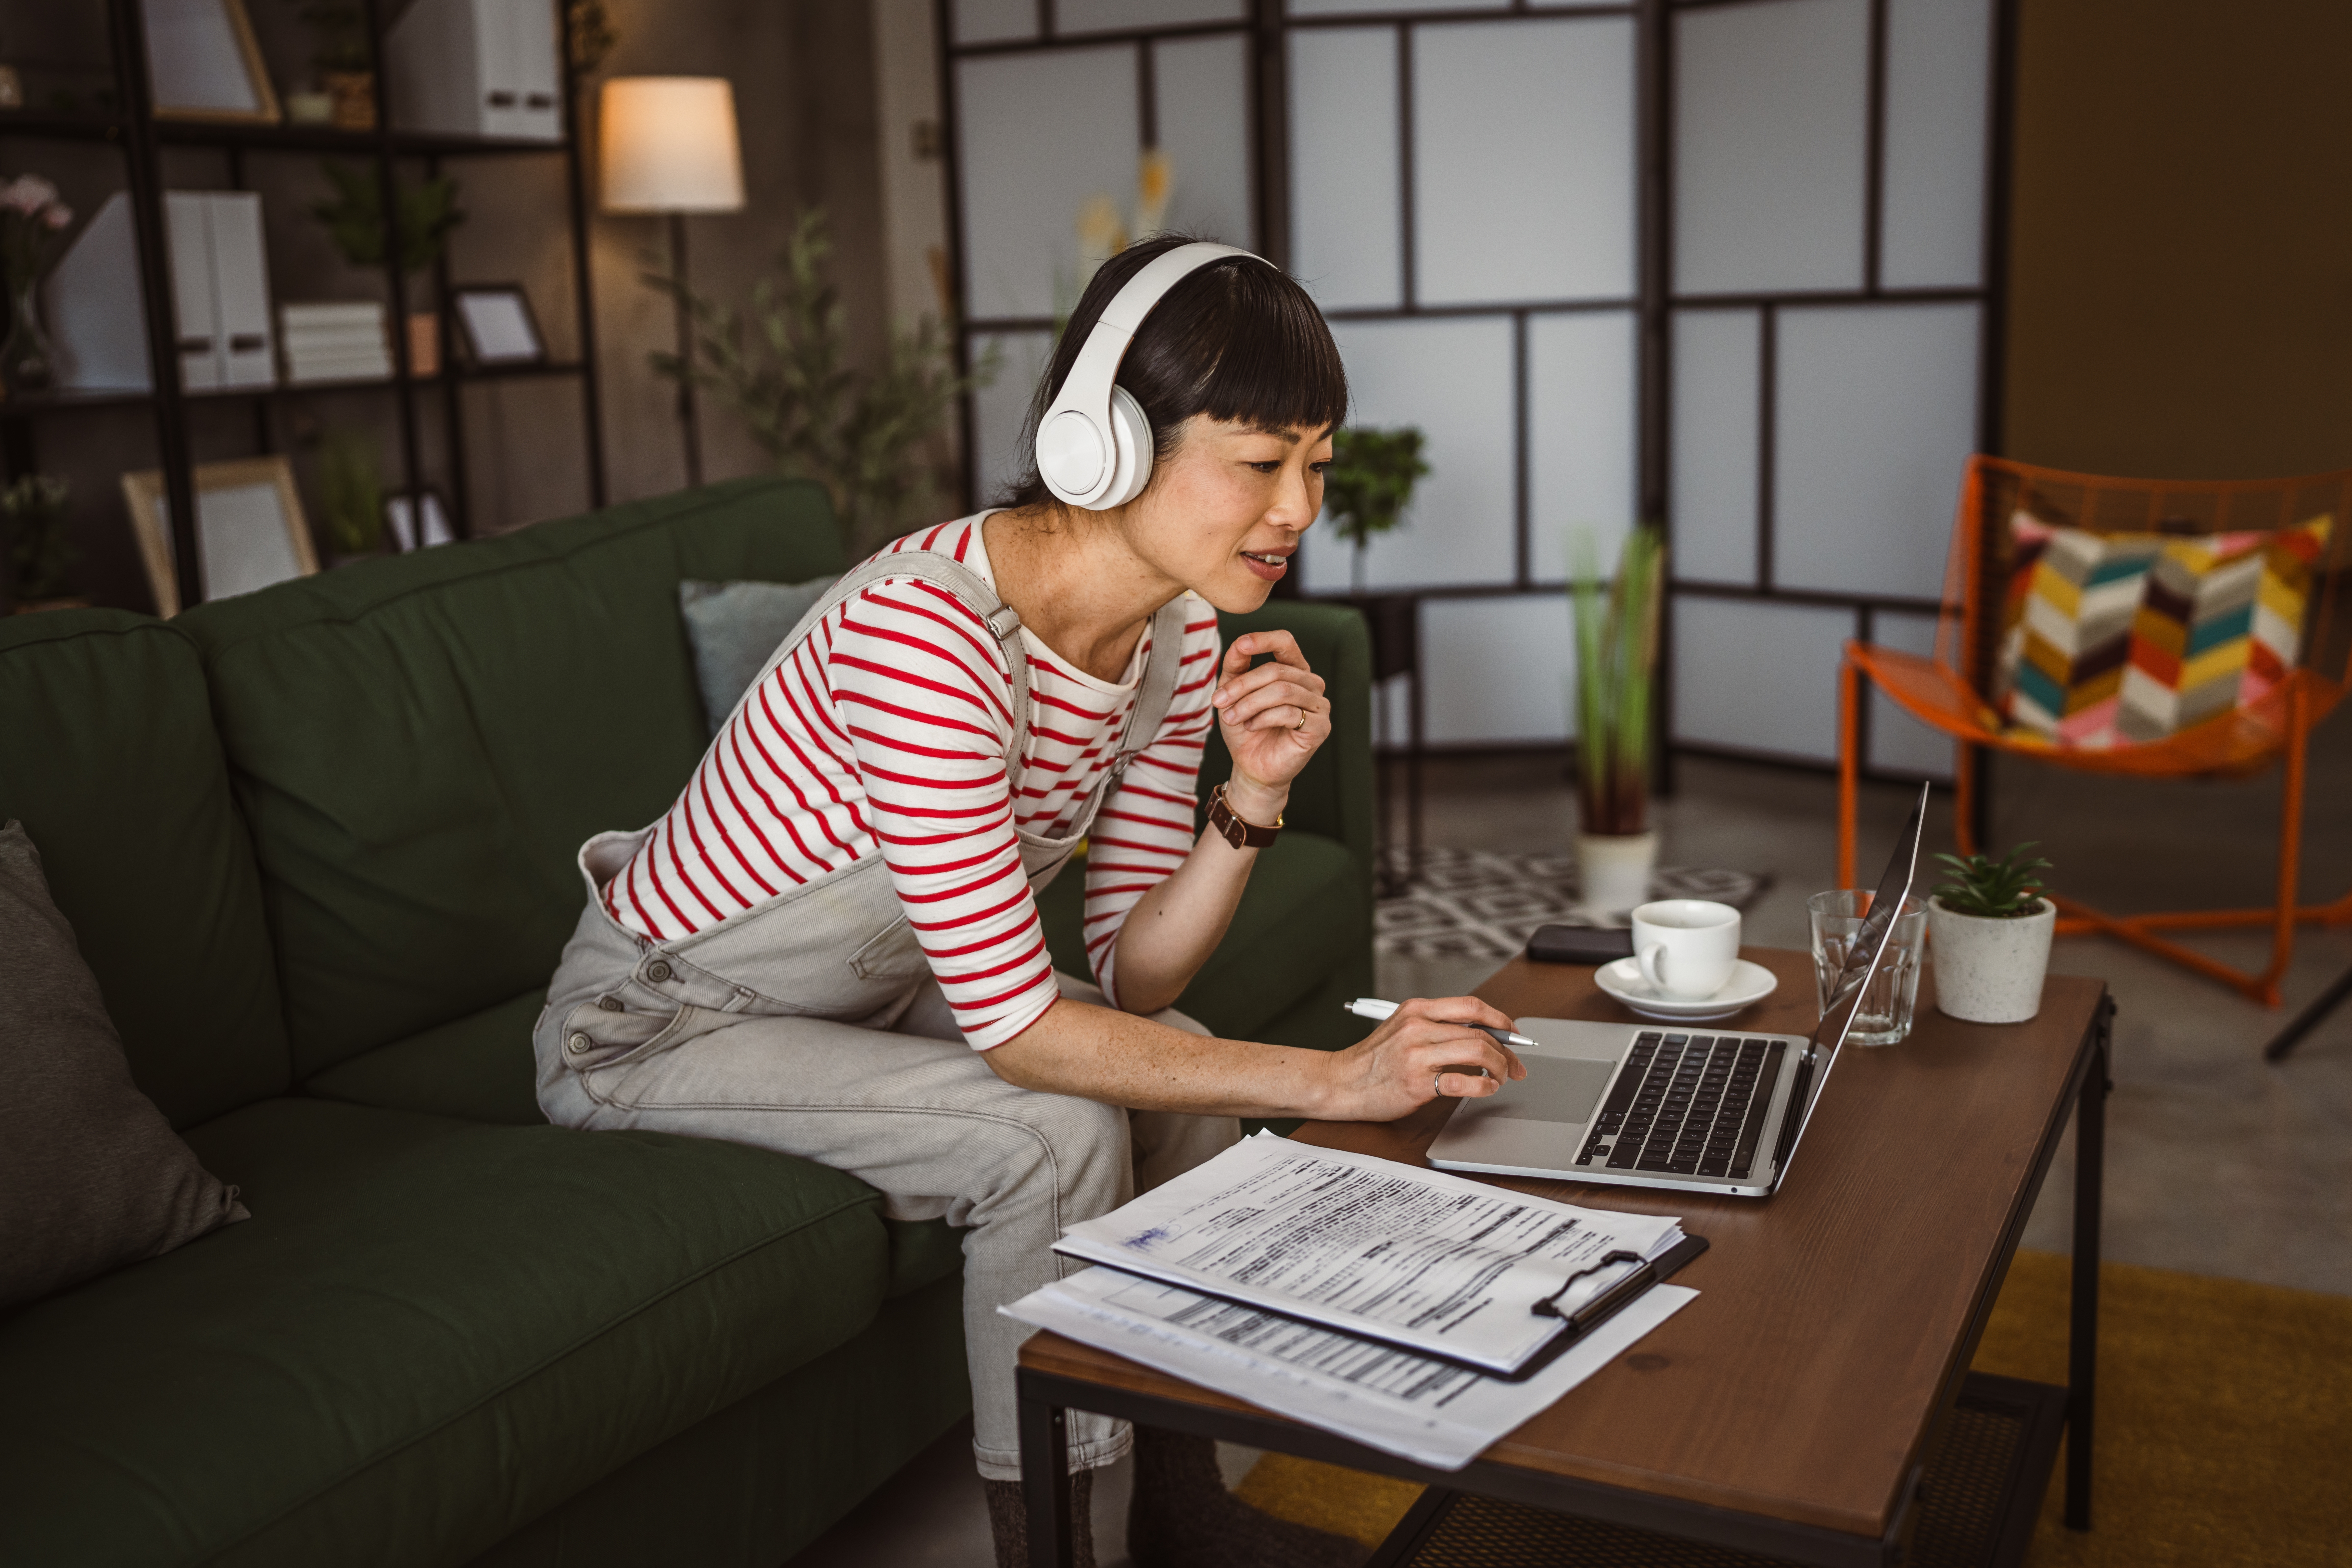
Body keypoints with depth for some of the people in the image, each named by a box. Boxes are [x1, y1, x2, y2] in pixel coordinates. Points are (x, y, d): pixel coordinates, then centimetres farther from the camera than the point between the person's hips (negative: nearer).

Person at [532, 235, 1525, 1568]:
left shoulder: (1179, 635, -9)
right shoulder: (925, 627, -35)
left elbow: (1135, 978, -7)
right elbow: (1019, 1029, -34)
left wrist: (1254, 795, -22)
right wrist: (1332, 1080, -33)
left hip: (865, 989, 8)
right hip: (656, 1023, -8)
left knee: (1188, 1070, -1)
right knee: (1054, 1135, -24)